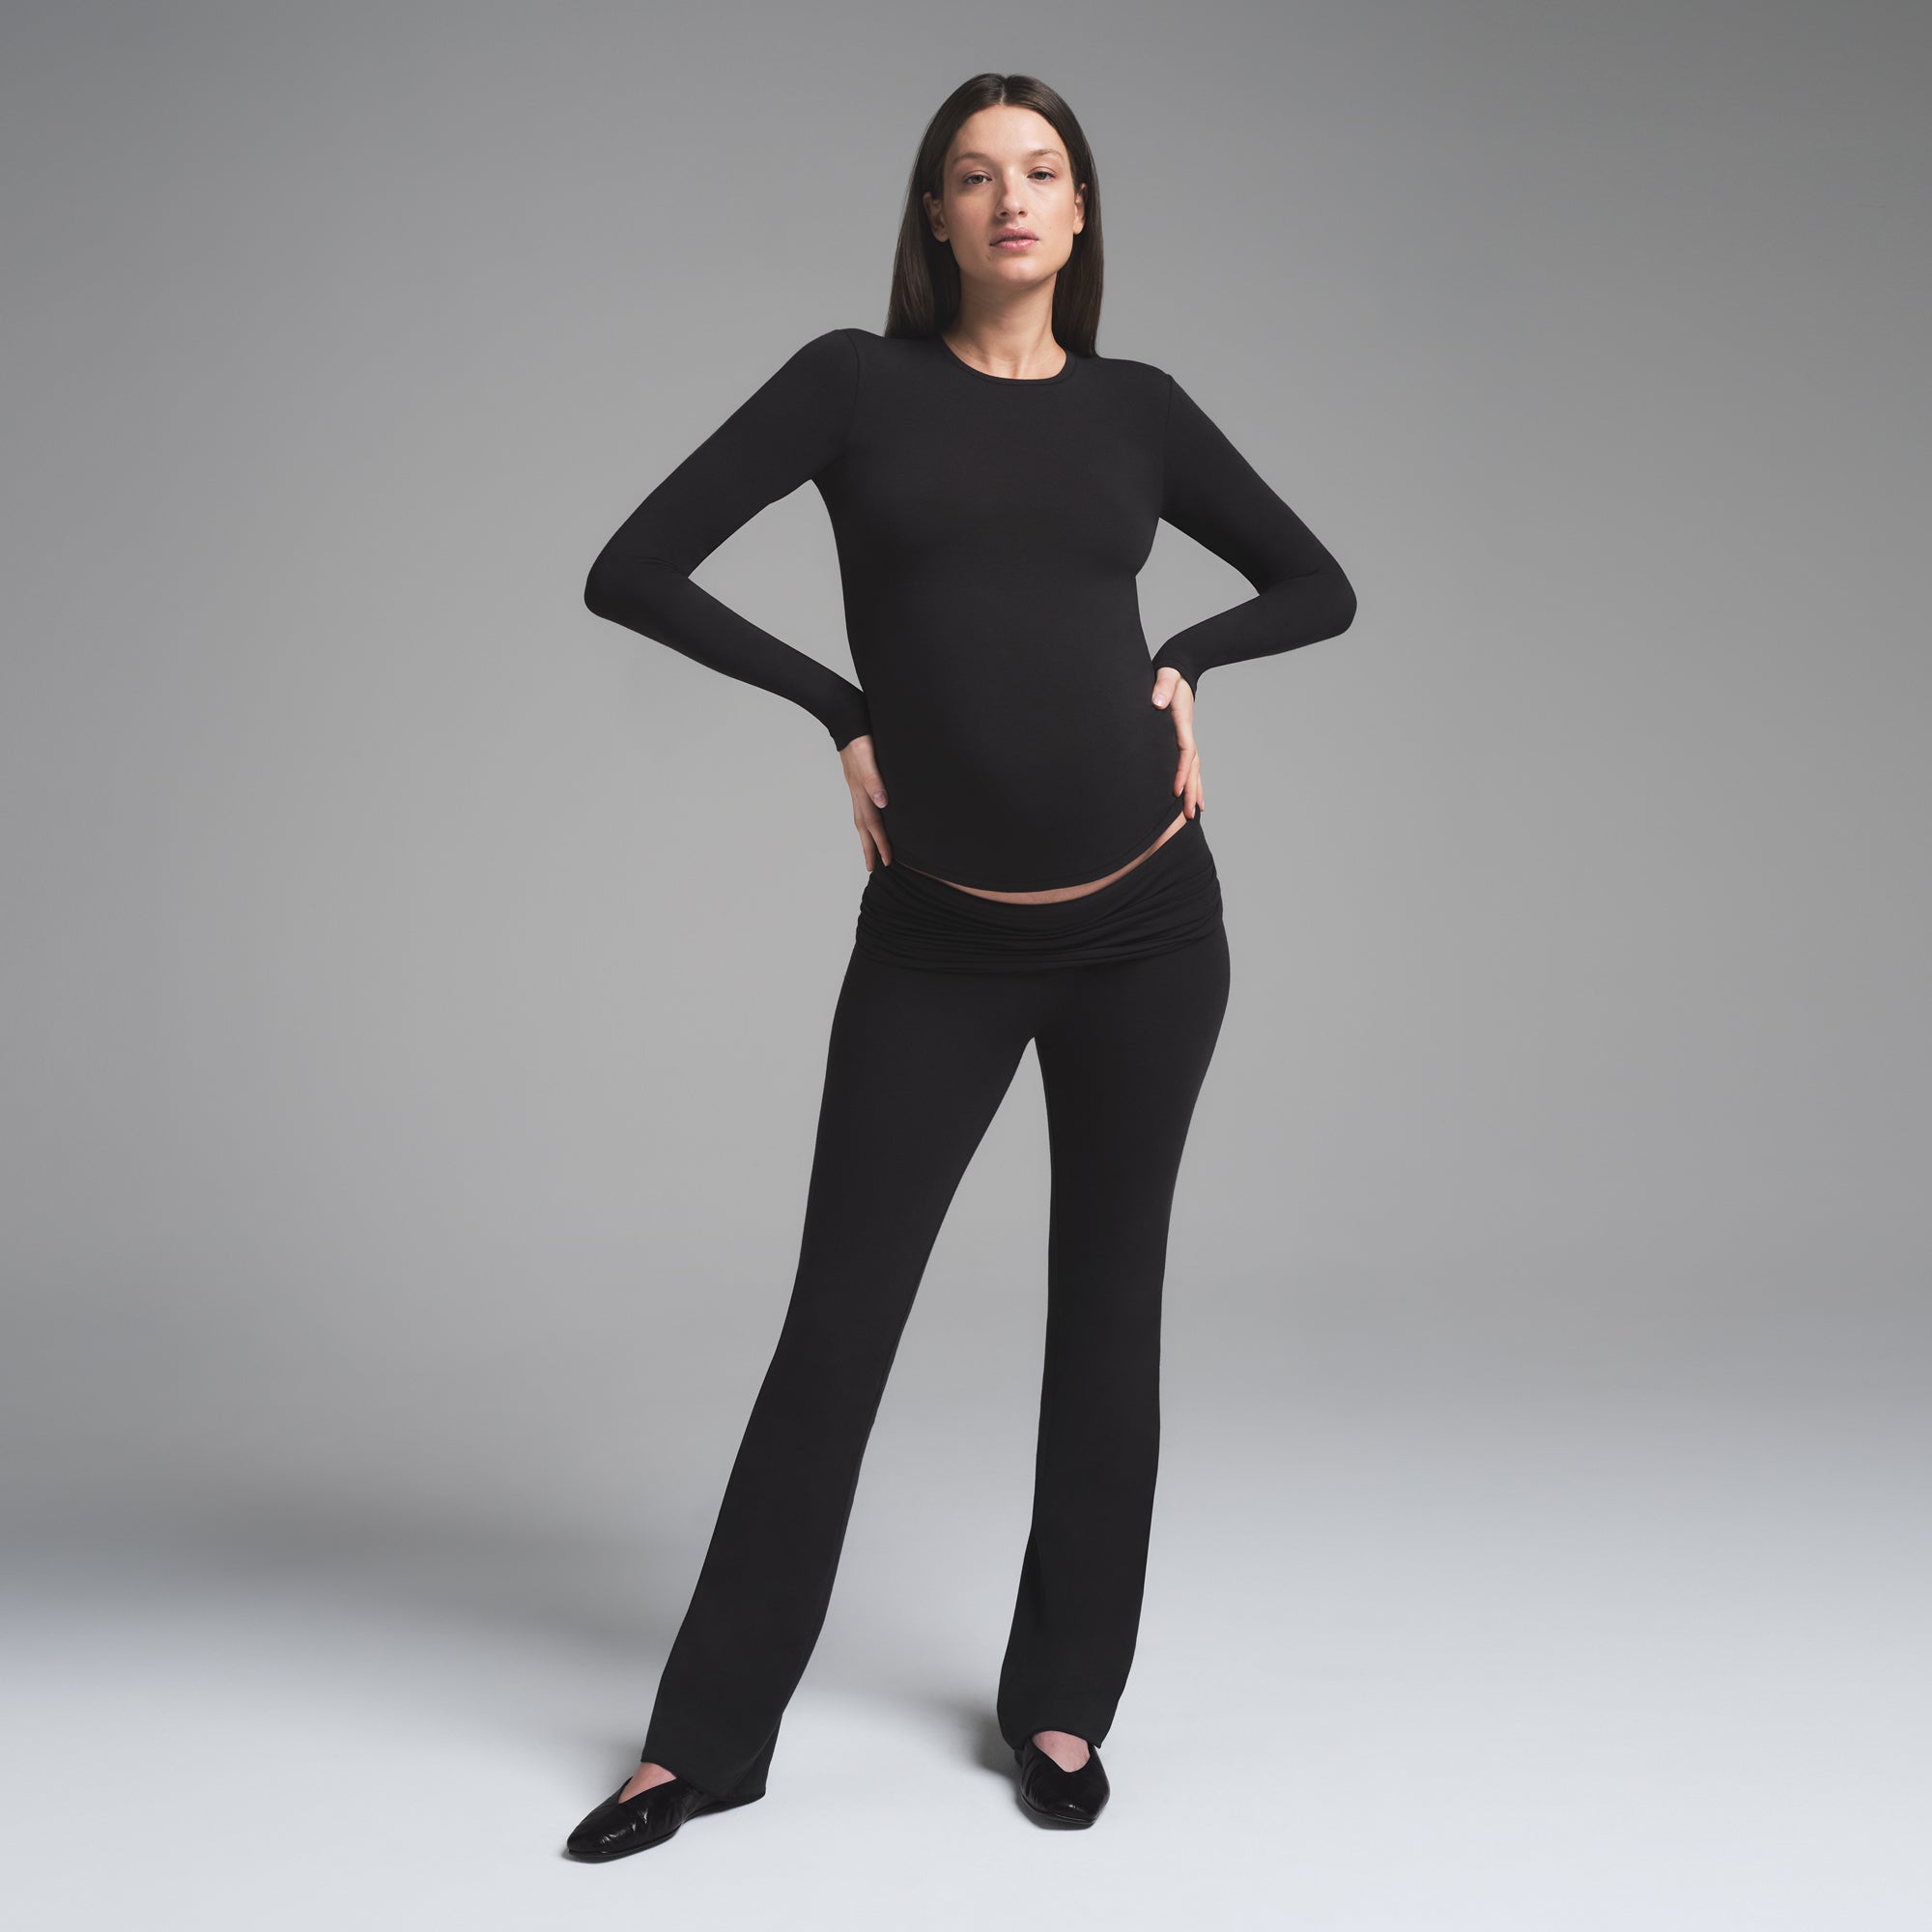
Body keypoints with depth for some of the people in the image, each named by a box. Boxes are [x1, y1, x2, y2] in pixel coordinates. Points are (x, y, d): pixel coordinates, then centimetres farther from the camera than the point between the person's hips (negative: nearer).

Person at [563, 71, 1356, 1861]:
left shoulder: (1134, 405, 8)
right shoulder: (856, 380, 1)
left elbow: (1318, 586, 17)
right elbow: (632, 571, -5)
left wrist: (1184, 663, -1)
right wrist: (844, 711, -5)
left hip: (1146, 919, 2)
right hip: (938, 940, -2)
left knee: (1107, 1304, 10)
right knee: (837, 1322, 2)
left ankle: (1063, 1700, 26)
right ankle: (710, 1733, 15)